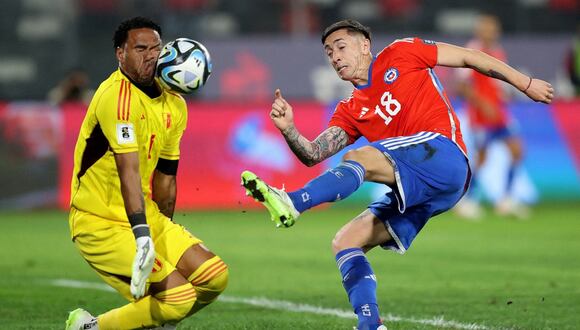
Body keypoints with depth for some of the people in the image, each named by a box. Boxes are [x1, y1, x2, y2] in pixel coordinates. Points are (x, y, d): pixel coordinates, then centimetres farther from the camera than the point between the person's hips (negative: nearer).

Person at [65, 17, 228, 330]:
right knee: (179, 298, -18)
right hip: (101, 224, -8)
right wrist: (143, 239, -37)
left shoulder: (174, 105, 8)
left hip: (147, 218, 8)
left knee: (215, 276, -2)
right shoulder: (116, 96, -19)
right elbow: (128, 171, -29)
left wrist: (165, 231, 22)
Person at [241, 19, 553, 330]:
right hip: (412, 191, 7)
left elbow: (470, 57, 15)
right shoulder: (350, 111, 24)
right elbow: (313, 155, 11)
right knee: (345, 242, -3)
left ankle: (290, 203, -43)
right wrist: (288, 129, -9)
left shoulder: (401, 55, 11)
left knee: (359, 157, -28)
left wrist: (525, 84, 16)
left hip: (441, 153, -7)